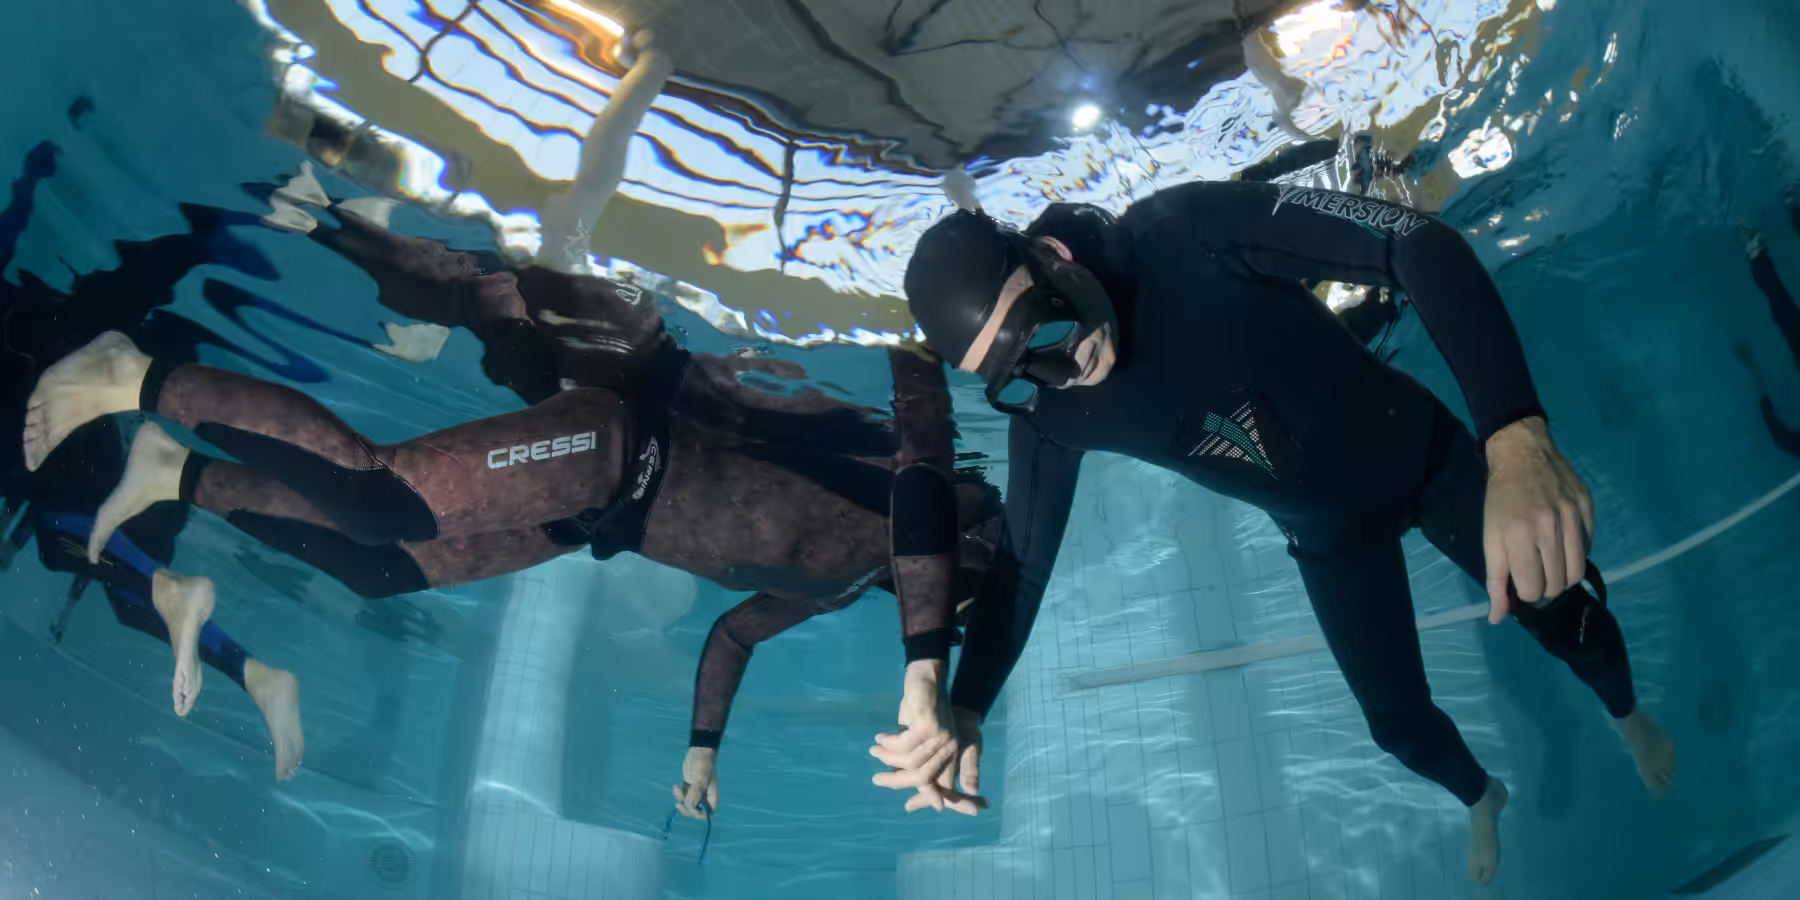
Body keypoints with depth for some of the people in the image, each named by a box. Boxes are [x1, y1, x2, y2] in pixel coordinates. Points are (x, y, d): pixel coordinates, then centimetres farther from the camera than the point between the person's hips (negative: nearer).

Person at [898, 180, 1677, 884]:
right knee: (1400, 724, 11)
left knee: (1569, 622, 11)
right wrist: (962, 711, -32)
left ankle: (1628, 717, 50)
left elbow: (1424, 245, -41)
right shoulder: (1048, 416, -24)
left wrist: (1518, 441, -55)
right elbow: (1021, 568, -15)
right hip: (1331, 538, 3)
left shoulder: (1193, 233, -36)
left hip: (1428, 459, -2)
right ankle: (1480, 798, 49)